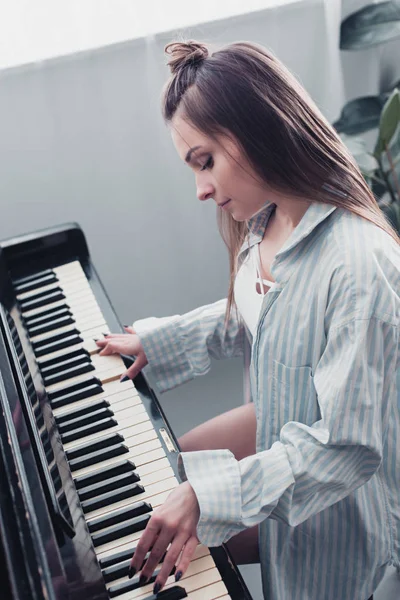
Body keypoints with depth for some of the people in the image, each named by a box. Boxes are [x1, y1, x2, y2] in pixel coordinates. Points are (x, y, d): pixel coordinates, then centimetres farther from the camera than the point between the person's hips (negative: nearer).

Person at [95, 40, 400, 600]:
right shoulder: (266, 222, -8)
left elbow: (346, 444, -33)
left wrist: (208, 497, -36)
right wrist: (155, 340, 12)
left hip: (336, 500, -8)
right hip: (280, 425, 8)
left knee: (172, 551, 1)